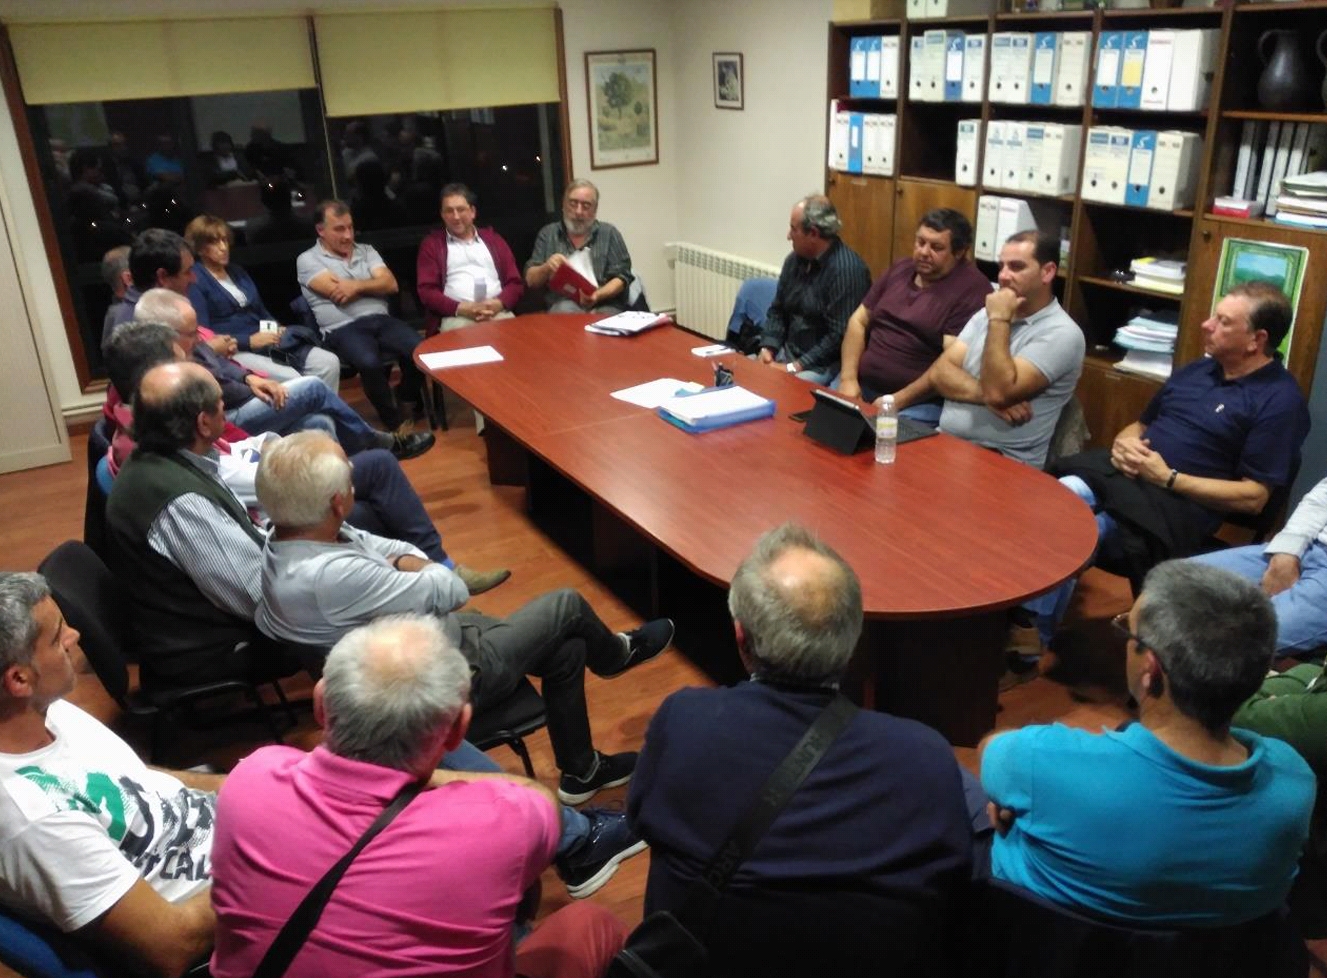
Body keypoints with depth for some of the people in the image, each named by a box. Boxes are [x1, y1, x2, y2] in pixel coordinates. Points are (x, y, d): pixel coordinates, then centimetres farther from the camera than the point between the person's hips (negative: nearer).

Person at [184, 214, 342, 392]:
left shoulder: (236, 271, 22)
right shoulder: (195, 280, -2)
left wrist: (277, 329, 4)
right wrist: (249, 341, -17)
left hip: (265, 342, 8)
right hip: (233, 350, -7)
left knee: (329, 363, -13)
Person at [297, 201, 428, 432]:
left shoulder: (366, 250, 20)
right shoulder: (308, 260, 6)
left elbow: (391, 284, 6)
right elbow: (339, 294, -8)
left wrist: (357, 286, -9)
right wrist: (373, 285, 6)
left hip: (381, 320, 4)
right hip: (343, 329, -4)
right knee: (370, 363, -37)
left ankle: (408, 396, 7)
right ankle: (395, 423, -14)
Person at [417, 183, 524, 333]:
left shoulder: (492, 238, 21)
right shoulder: (431, 244, 15)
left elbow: (515, 283, 14)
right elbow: (427, 291, 5)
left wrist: (498, 304, -7)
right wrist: (462, 309, -11)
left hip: (497, 313, 2)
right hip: (456, 316, -1)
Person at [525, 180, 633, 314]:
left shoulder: (609, 233, 8)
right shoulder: (547, 234, 13)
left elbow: (622, 277, 2)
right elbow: (531, 280, 11)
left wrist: (598, 295, -18)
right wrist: (546, 268, -12)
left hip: (605, 305, 0)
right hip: (563, 305, 0)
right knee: (566, 309, -34)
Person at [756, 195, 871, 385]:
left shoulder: (847, 269, -17)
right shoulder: (794, 260, 8)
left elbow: (840, 335, -21)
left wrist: (794, 368, -20)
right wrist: (767, 348, -1)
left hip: (825, 364, -7)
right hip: (787, 353, 8)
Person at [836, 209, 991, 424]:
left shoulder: (972, 289, -8)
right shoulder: (900, 268, 13)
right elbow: (859, 320, 14)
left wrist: (898, 400, -18)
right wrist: (848, 379, 0)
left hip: (921, 402, -6)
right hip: (862, 386, 6)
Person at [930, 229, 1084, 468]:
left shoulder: (1062, 334, -8)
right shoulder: (986, 314, 13)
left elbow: (999, 391, -20)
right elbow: (938, 374, 3)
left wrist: (999, 320, -12)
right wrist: (985, 396, -14)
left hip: (1003, 462, -6)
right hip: (946, 442, 6)